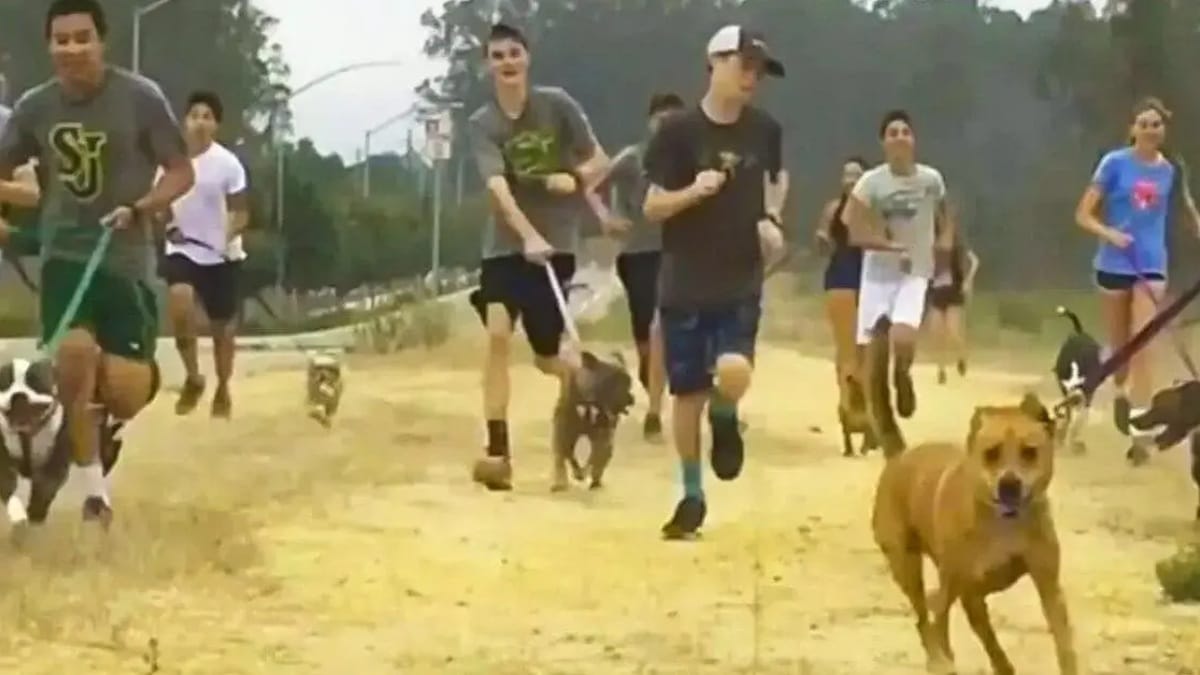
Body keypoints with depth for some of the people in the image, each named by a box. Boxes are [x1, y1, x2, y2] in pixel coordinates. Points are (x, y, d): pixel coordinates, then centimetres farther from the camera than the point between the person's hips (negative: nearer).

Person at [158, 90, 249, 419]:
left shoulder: (228, 163, -11)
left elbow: (241, 212, -9)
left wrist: (229, 236, -29)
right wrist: (168, 225, -9)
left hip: (221, 255, -1)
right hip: (182, 250, 1)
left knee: (222, 323, 8)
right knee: (178, 301, -26)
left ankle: (222, 389, 29)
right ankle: (193, 377, -9)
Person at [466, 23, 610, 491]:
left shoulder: (557, 105, -2)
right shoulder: (482, 124, -6)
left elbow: (600, 161, 4)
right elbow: (498, 187, -21)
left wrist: (575, 179, -18)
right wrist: (528, 237, -36)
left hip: (556, 244, 0)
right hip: (505, 245, 0)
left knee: (545, 357, 3)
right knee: (498, 335, -21)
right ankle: (498, 451, -21)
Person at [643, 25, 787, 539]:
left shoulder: (764, 130, 1)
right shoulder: (679, 131, -9)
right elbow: (651, 208, -7)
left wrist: (771, 218, 5)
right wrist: (692, 191, -25)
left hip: (741, 283, 1)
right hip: (684, 285, -1)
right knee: (687, 392, 5)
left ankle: (725, 419, 17)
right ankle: (692, 496, 22)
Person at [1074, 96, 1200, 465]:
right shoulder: (1115, 163, -8)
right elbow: (1083, 215, -8)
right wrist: (1110, 234, -24)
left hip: (1152, 266, 1)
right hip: (1114, 264, -1)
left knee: (1144, 347, -11)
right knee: (1119, 346, 12)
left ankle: (1140, 430, -12)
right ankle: (1122, 393, 42)